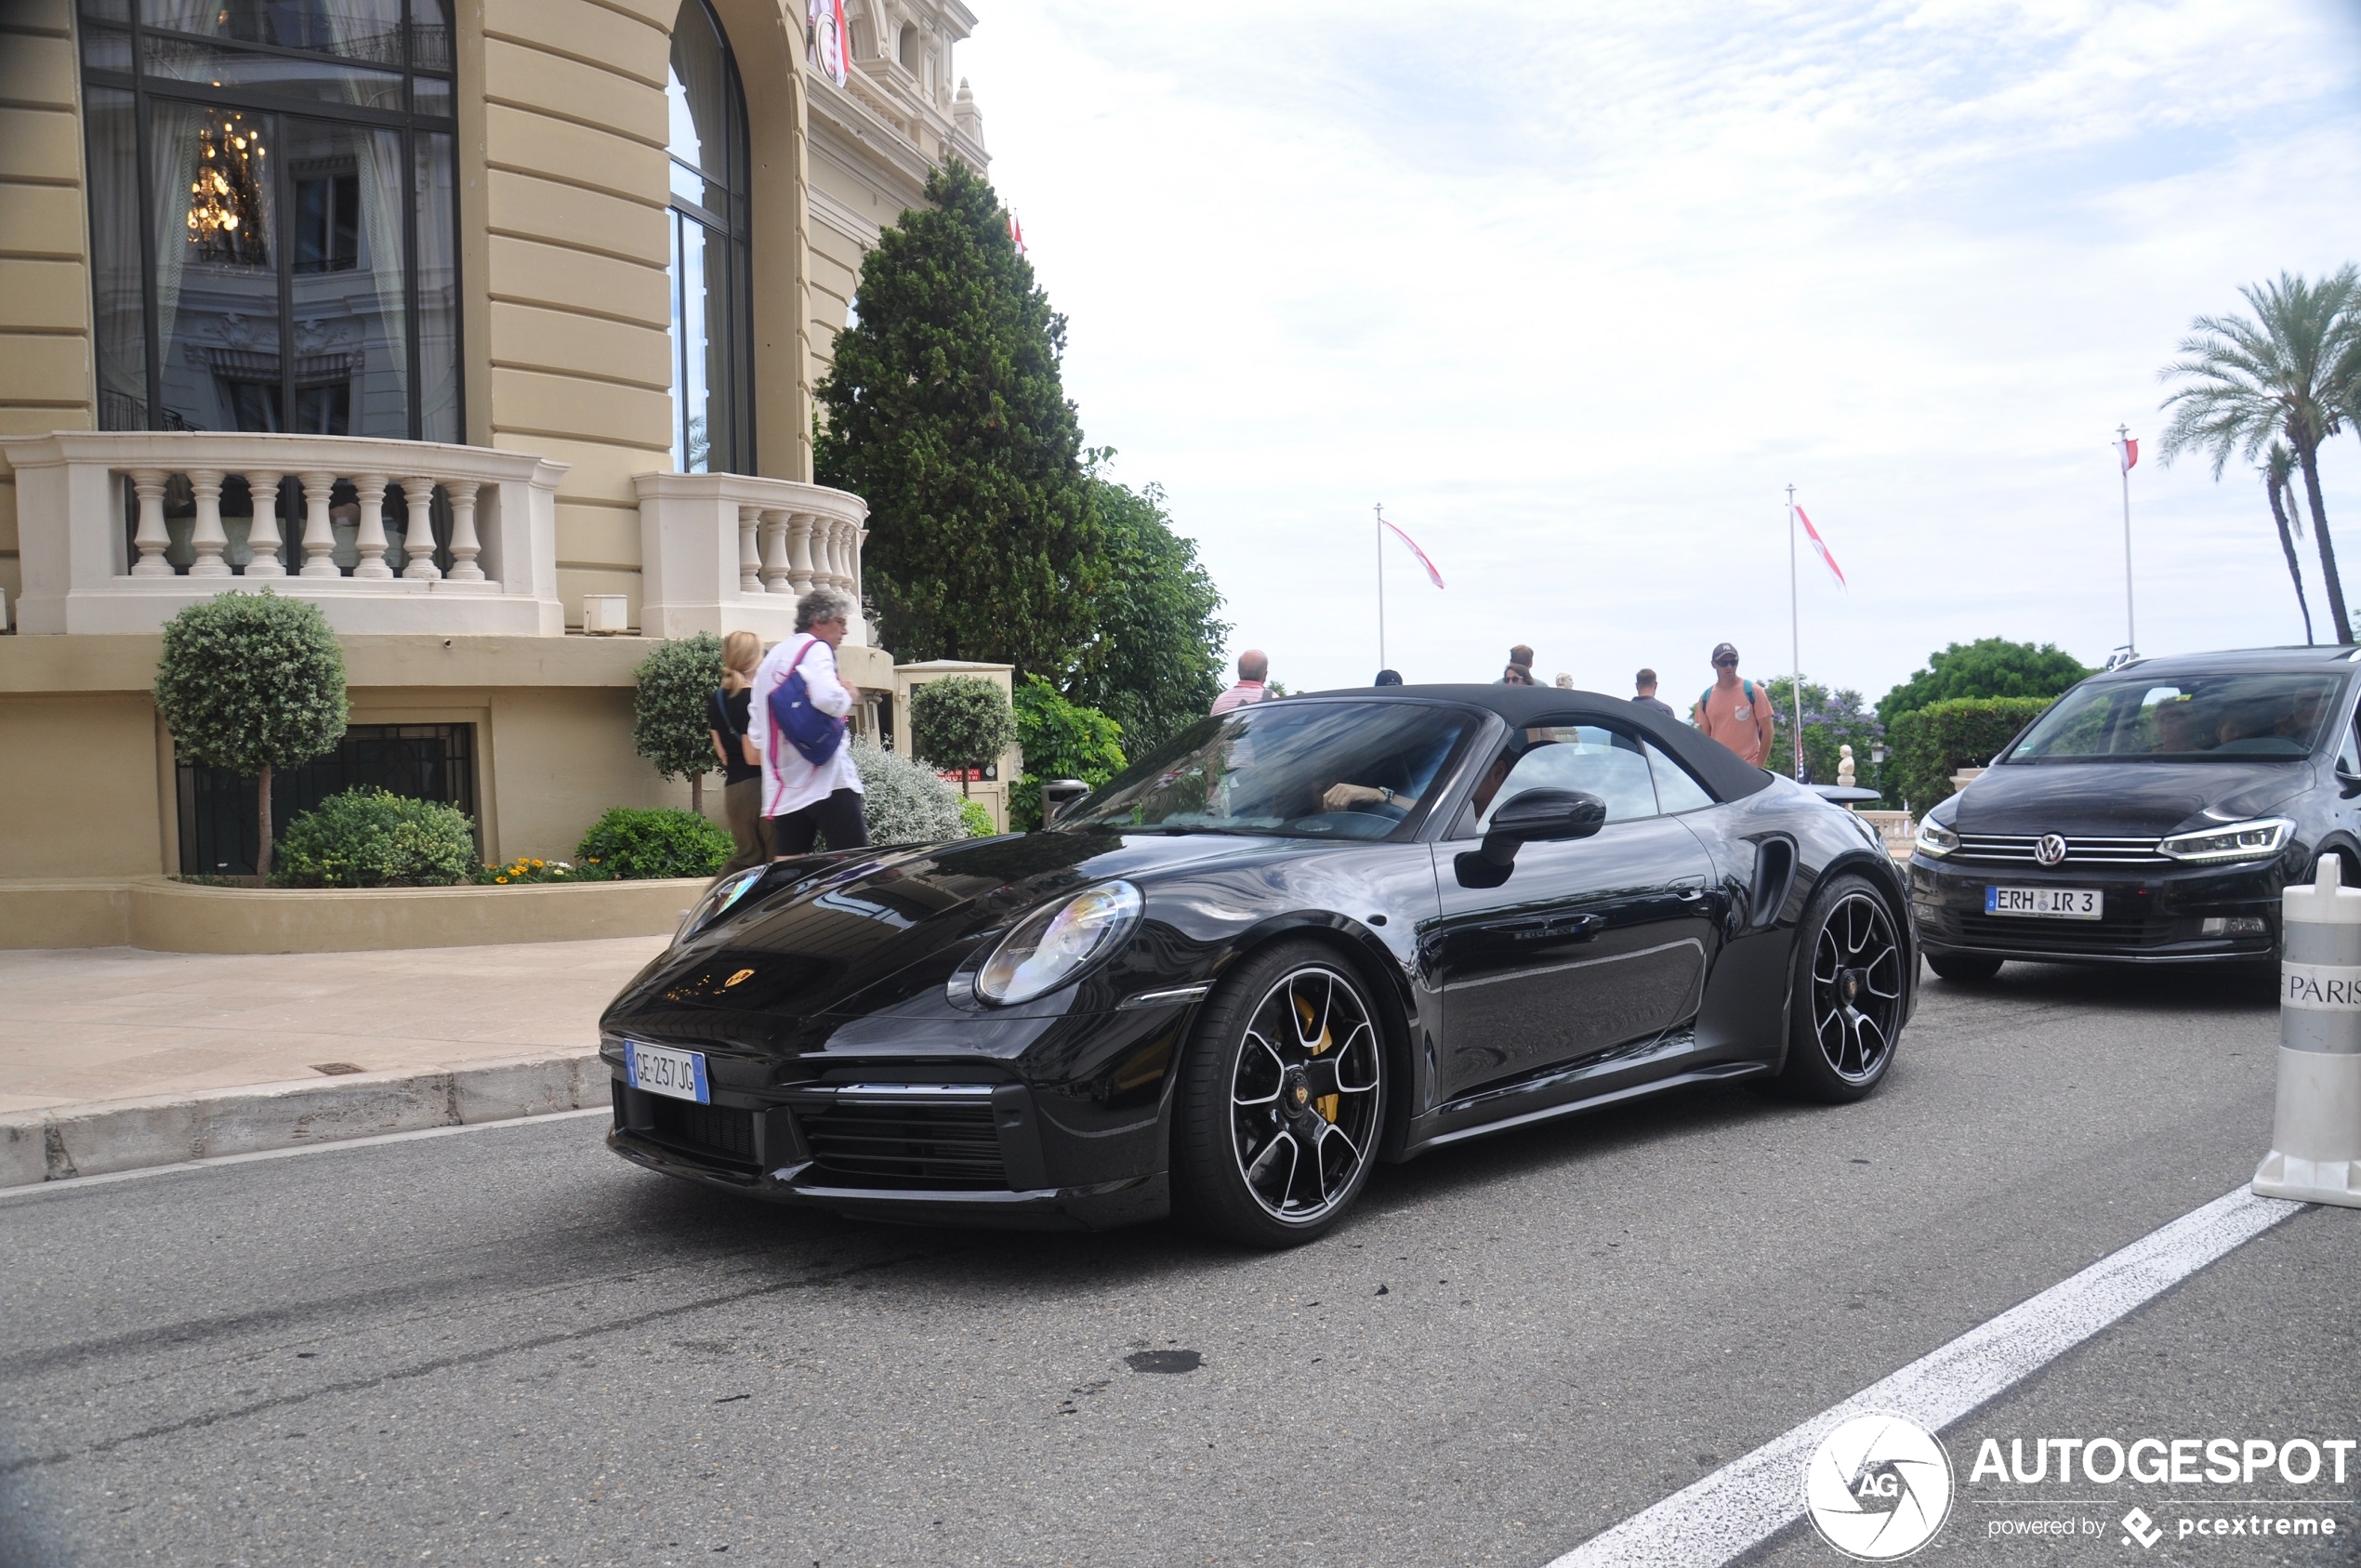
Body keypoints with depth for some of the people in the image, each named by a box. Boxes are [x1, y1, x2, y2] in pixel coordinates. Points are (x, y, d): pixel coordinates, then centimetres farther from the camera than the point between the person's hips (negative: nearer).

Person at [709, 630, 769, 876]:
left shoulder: (718, 698, 9)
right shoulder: (754, 699, -13)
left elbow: (721, 751, 15)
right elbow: (754, 756, -17)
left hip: (733, 788, 7)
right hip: (760, 785, -7)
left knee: (747, 856, 16)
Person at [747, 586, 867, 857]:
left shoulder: (771, 658, 21)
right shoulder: (816, 649, -4)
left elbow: (756, 732, 21)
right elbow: (828, 699, -22)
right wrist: (847, 695, -4)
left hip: (783, 789, 8)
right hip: (826, 780, -8)